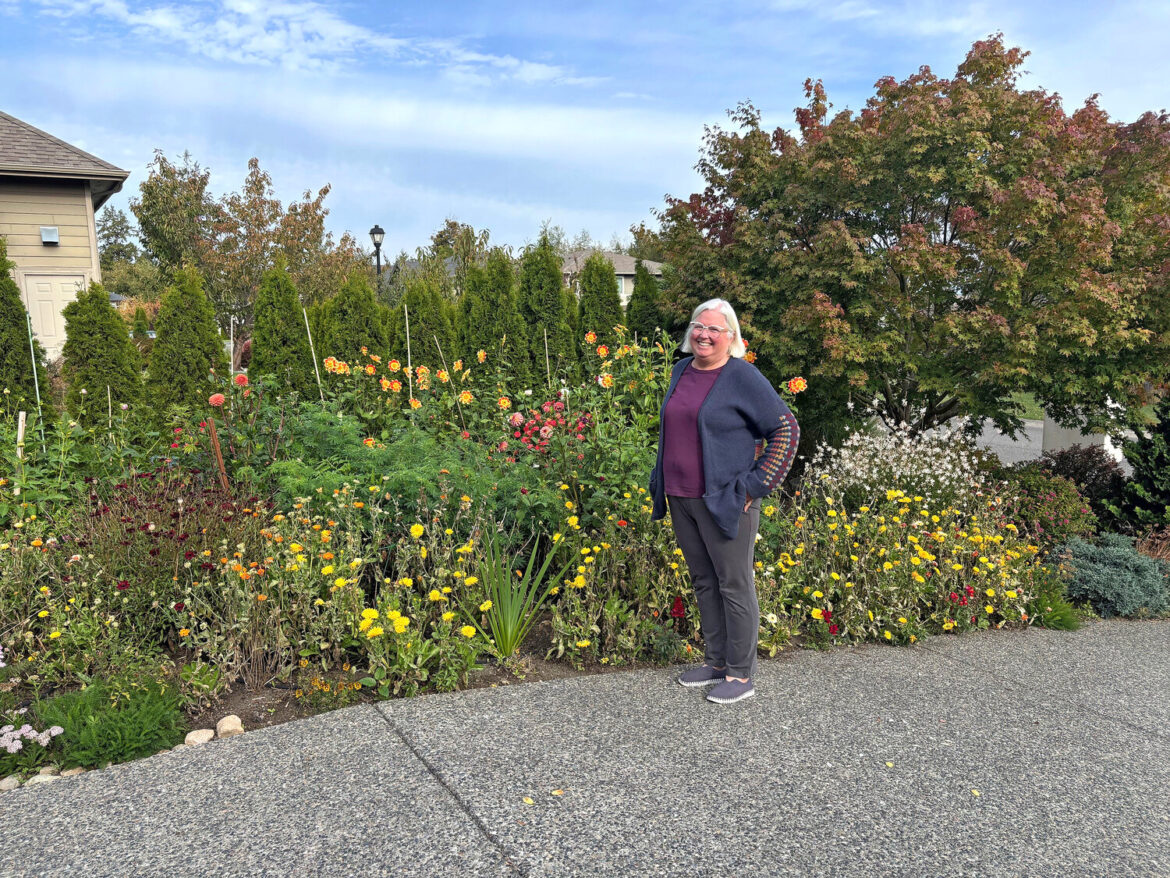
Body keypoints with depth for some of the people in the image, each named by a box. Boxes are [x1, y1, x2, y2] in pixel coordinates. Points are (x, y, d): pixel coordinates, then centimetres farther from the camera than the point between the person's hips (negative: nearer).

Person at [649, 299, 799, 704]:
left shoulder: (742, 377, -10)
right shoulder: (682, 371, 11)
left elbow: (786, 428, -10)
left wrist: (755, 485, -13)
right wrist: (662, 483, 18)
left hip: (725, 501, -7)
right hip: (681, 499, 7)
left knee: (734, 586, 2)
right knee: (703, 582, 16)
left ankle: (741, 675, 14)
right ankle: (716, 662, 30)